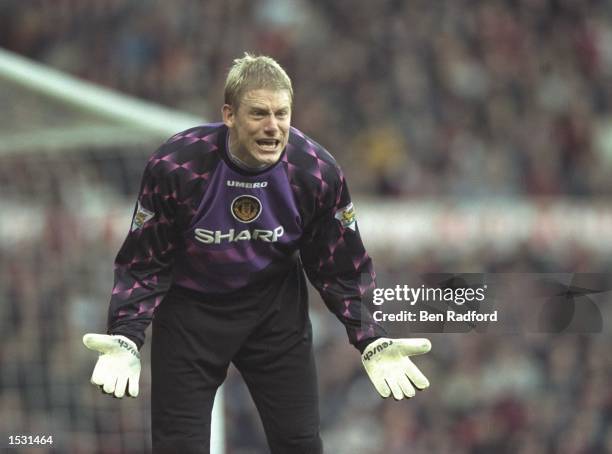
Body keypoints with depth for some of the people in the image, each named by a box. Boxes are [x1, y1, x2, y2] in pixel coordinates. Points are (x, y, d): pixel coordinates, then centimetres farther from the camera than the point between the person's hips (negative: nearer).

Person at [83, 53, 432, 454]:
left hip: (276, 310, 2)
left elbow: (340, 269, -4)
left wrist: (373, 342, -15)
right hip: (190, 308, -2)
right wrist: (125, 339, -28)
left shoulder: (317, 172, -18)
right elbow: (143, 265, -14)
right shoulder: (174, 167, -24)